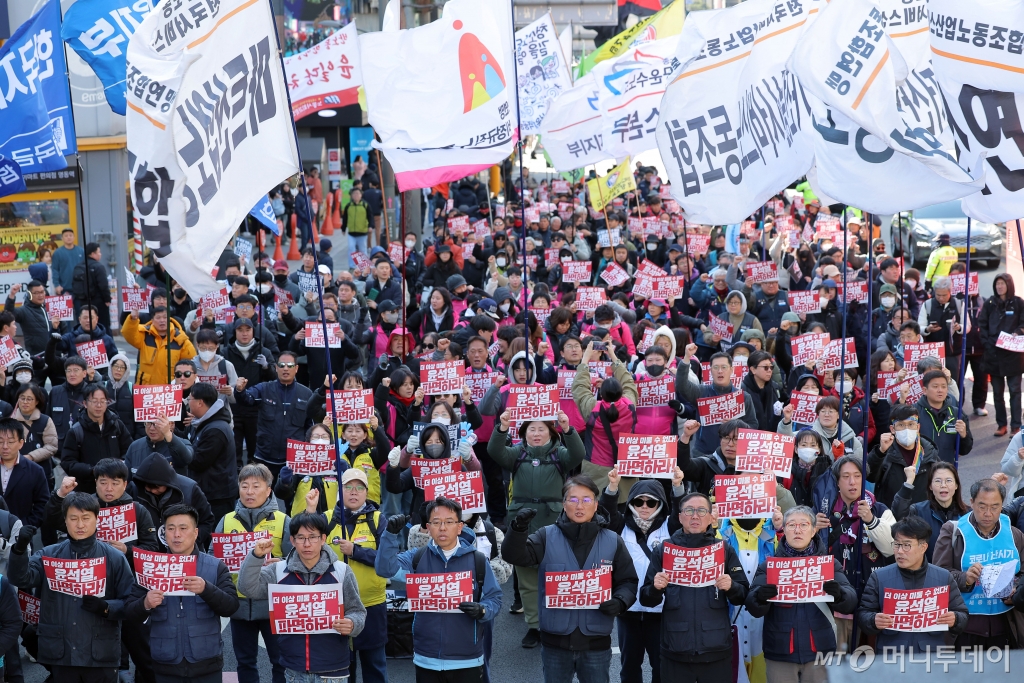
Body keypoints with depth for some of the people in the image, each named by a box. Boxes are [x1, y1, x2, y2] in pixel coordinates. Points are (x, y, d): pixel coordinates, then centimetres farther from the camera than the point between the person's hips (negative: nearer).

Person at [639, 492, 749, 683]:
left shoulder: (725, 550, 6)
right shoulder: (662, 551, 6)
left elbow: (743, 596, 6)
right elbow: (646, 600, 7)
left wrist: (731, 587, -15)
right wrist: (655, 588, -14)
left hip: (716, 653, 0)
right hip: (675, 653, 0)